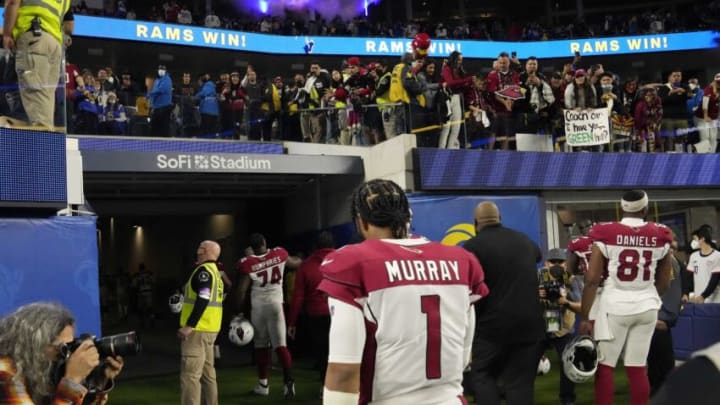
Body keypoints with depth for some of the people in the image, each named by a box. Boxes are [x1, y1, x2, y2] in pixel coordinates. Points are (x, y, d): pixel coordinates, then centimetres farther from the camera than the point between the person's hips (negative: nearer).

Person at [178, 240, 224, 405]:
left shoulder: (204, 270, -12)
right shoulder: (215, 271, 18)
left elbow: (203, 300, -22)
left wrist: (189, 325, -23)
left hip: (198, 329, -10)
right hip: (209, 329, 10)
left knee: (190, 374, -10)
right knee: (207, 372, 14)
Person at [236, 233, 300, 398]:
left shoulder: (247, 264, -10)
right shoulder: (279, 254, -3)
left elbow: (242, 290, -7)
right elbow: (296, 263, 18)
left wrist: (241, 312, 5)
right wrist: (299, 259, 41)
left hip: (258, 307, -1)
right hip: (276, 304, 1)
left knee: (261, 346, 12)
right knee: (281, 345, -1)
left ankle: (263, 384, 18)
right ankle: (288, 381, -13)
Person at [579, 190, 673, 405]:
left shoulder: (606, 234, -7)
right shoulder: (660, 236, 3)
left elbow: (592, 280, -10)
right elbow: (664, 284, 11)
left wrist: (585, 317, -5)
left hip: (614, 306, -3)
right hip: (646, 306, 3)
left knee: (604, 367, 5)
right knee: (638, 369, 9)